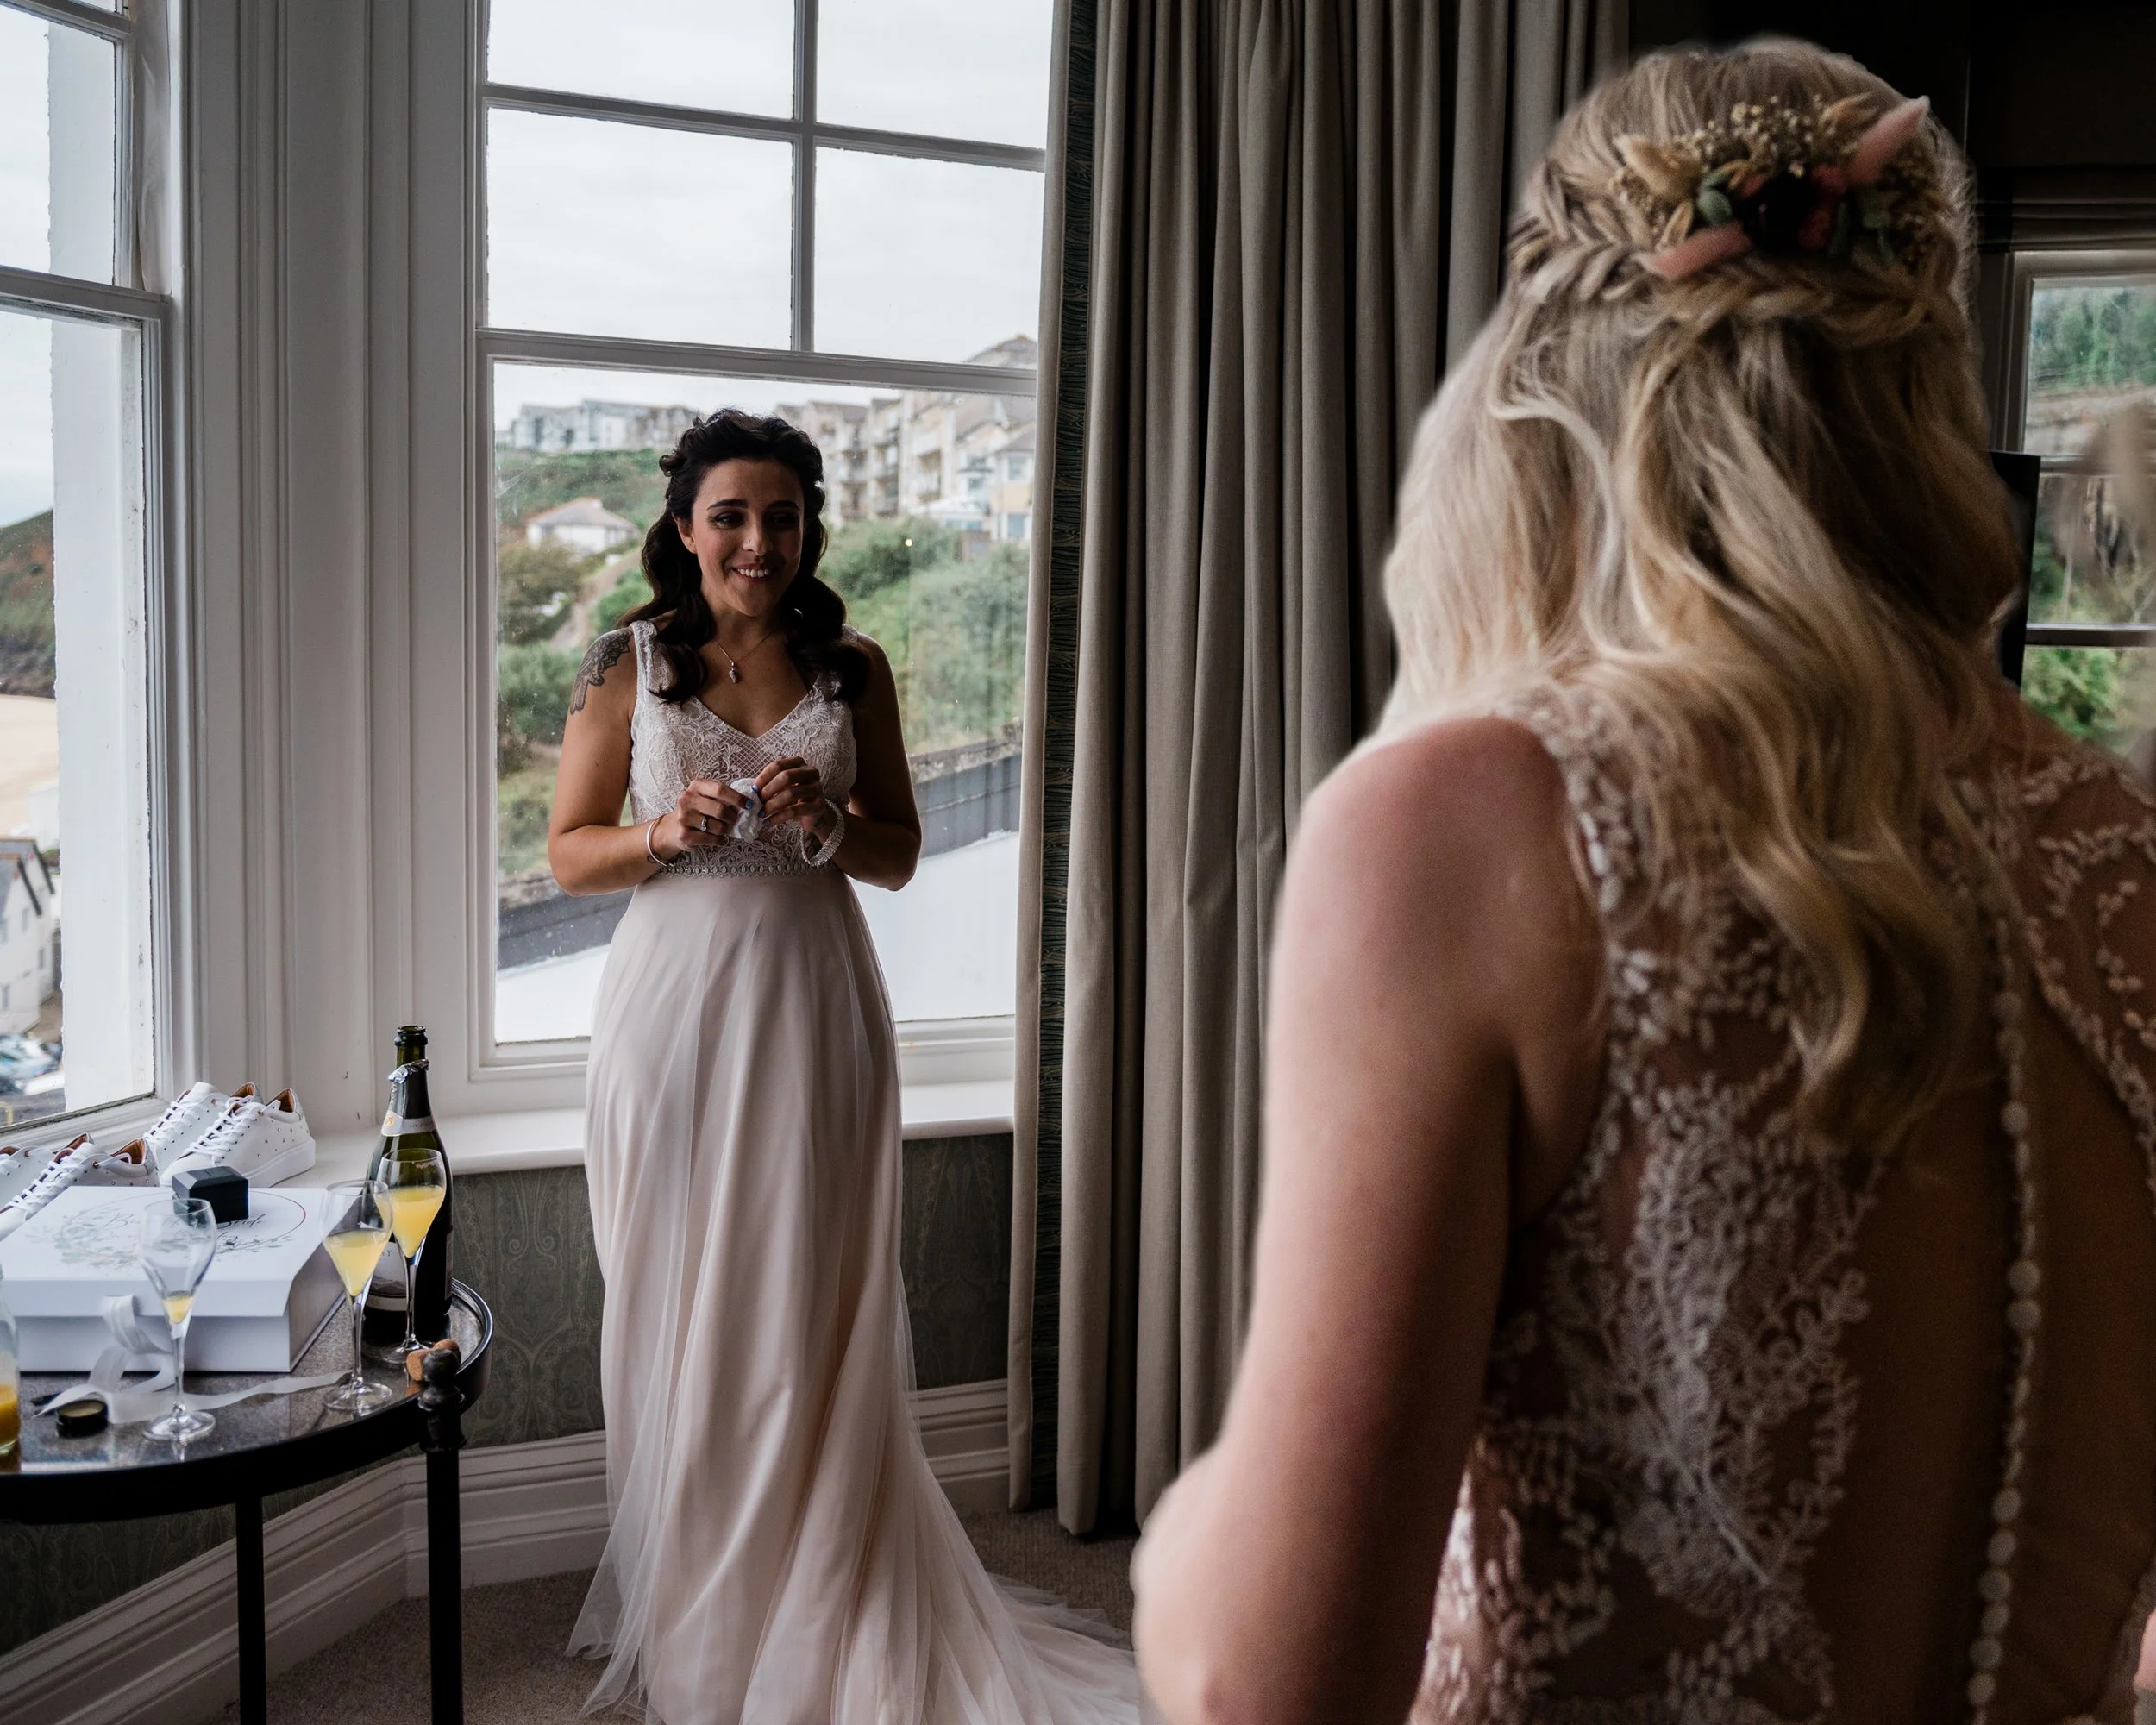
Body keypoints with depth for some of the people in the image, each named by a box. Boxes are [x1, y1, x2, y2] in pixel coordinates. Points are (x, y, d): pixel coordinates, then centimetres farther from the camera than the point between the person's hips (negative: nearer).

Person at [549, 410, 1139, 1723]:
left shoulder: (853, 668, 6)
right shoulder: (629, 667, 3)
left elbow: (900, 856, 9)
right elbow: (570, 851, 4)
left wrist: (827, 822, -11)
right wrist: (667, 833, -15)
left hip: (814, 1007, 1)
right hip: (676, 1004, 0)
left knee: (810, 1315, 2)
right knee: (678, 1310, 6)